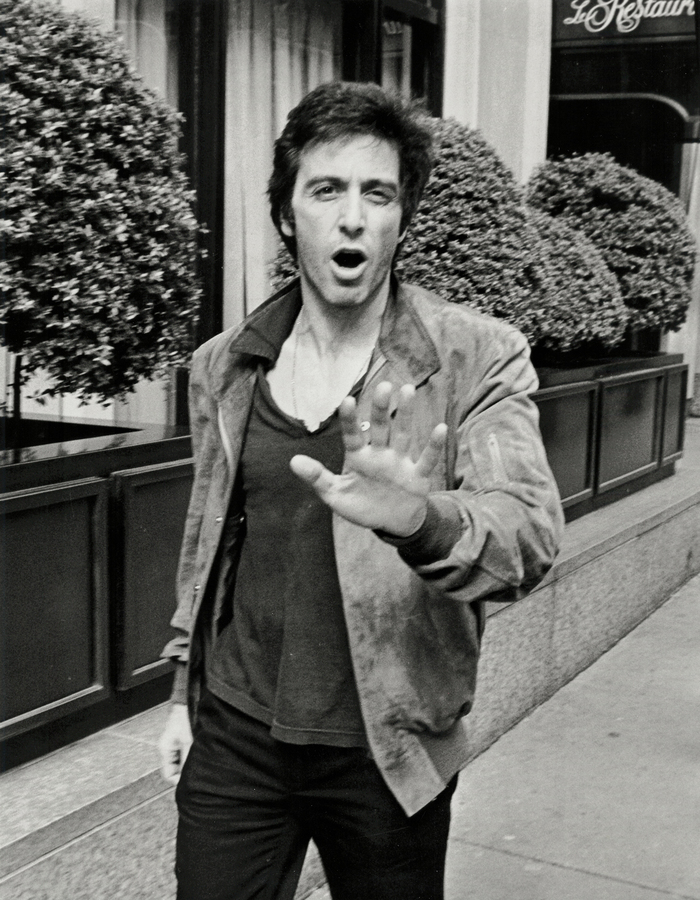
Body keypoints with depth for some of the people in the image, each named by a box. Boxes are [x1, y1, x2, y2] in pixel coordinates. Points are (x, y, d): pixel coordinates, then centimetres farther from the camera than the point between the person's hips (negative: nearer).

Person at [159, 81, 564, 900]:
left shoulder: (479, 359, -10)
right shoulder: (224, 365, 2)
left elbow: (530, 533, -21)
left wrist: (420, 518, -41)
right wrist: (184, 691, 14)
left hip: (387, 752, -2)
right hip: (233, 737, 3)